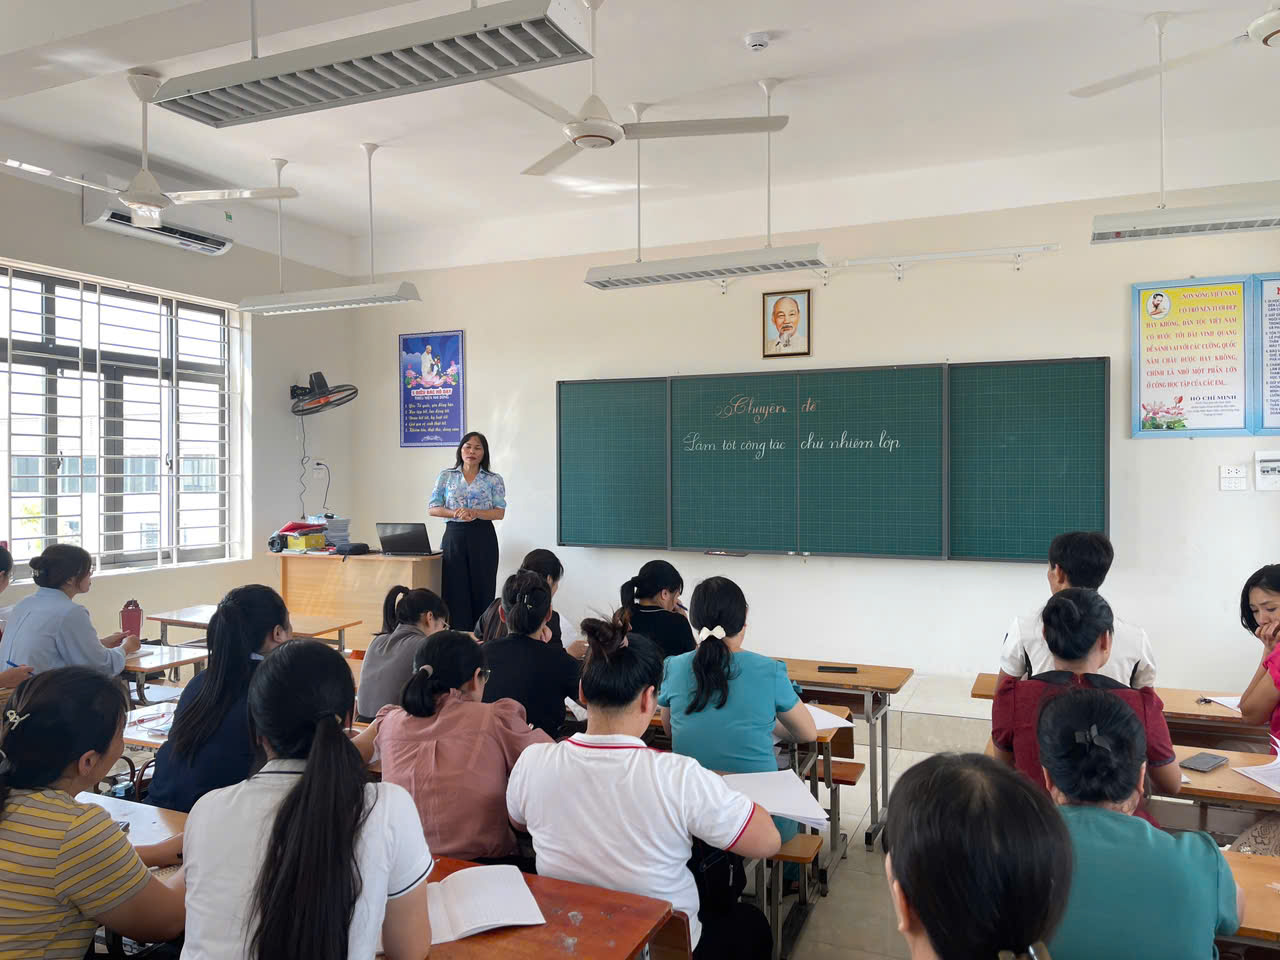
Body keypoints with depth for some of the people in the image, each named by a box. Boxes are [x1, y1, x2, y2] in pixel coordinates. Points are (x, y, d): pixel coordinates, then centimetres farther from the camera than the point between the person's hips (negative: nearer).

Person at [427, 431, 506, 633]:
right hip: (454, 536, 1)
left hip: (483, 538, 0)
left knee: (481, 589, 0)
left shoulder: (494, 480, 6)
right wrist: (456, 513, -13)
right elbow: (432, 508, 4)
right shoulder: (446, 476, 9)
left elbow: (500, 512, -2)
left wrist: (476, 513, -18)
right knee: (455, 589, -1)